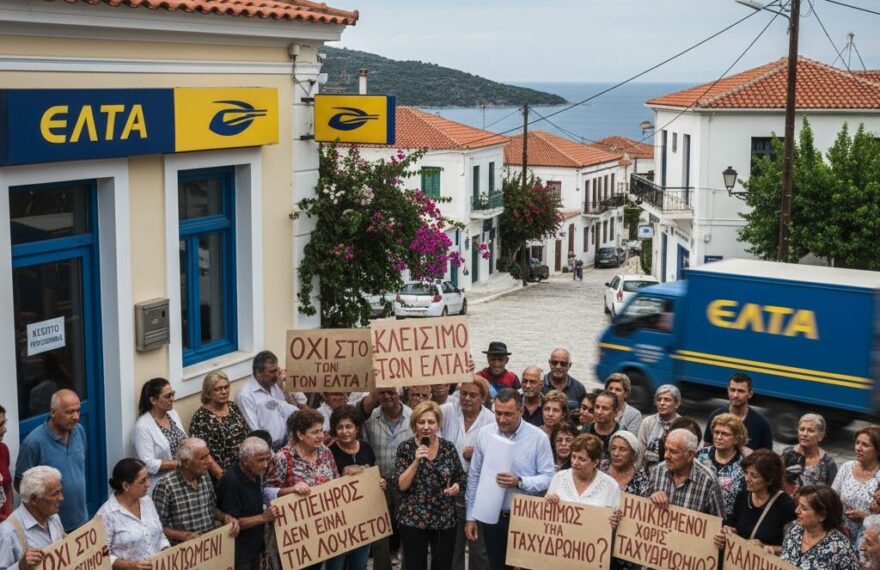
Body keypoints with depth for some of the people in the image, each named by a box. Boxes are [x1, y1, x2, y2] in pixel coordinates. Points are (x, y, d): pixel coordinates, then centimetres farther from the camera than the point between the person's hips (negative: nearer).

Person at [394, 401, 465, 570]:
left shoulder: (448, 447, 1)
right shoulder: (406, 448, -5)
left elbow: (461, 476, 12)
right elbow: (401, 485, -10)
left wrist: (457, 486, -9)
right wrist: (416, 461, -21)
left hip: (445, 519, 2)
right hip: (413, 520, -2)